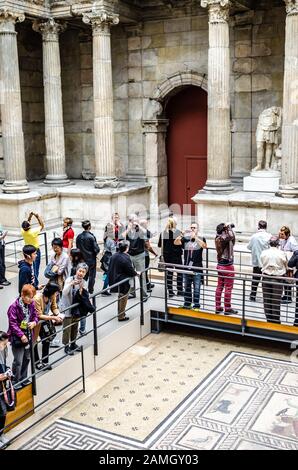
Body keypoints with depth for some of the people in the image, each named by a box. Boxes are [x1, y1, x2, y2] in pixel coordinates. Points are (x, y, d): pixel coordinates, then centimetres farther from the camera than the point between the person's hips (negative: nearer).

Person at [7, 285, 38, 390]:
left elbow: (35, 315, 10)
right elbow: (12, 323, -19)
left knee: (27, 359, 18)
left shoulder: (31, 304, -3)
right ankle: (16, 382, 19)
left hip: (28, 336, 7)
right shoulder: (14, 307, -21)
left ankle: (23, 379, 35)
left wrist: (34, 322, -13)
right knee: (18, 361, 2)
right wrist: (21, 335, -22)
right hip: (17, 338, -6)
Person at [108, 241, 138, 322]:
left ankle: (120, 313, 39)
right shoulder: (126, 258, -24)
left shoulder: (114, 256, 0)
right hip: (123, 282, -8)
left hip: (115, 280, 8)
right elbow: (130, 270, -18)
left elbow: (110, 269, 7)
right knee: (123, 299, 7)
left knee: (120, 297, 25)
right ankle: (121, 317, 16)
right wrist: (136, 273, 2)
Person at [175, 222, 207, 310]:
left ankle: (196, 305, 11)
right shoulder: (185, 239, 6)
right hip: (186, 267, 3)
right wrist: (181, 236, -27)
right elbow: (176, 243, -8)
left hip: (197, 268, -3)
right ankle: (187, 304, 26)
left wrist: (195, 237, -30)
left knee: (196, 288, 1)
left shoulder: (201, 239, 0)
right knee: (187, 287, 14)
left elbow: (204, 246, -20)